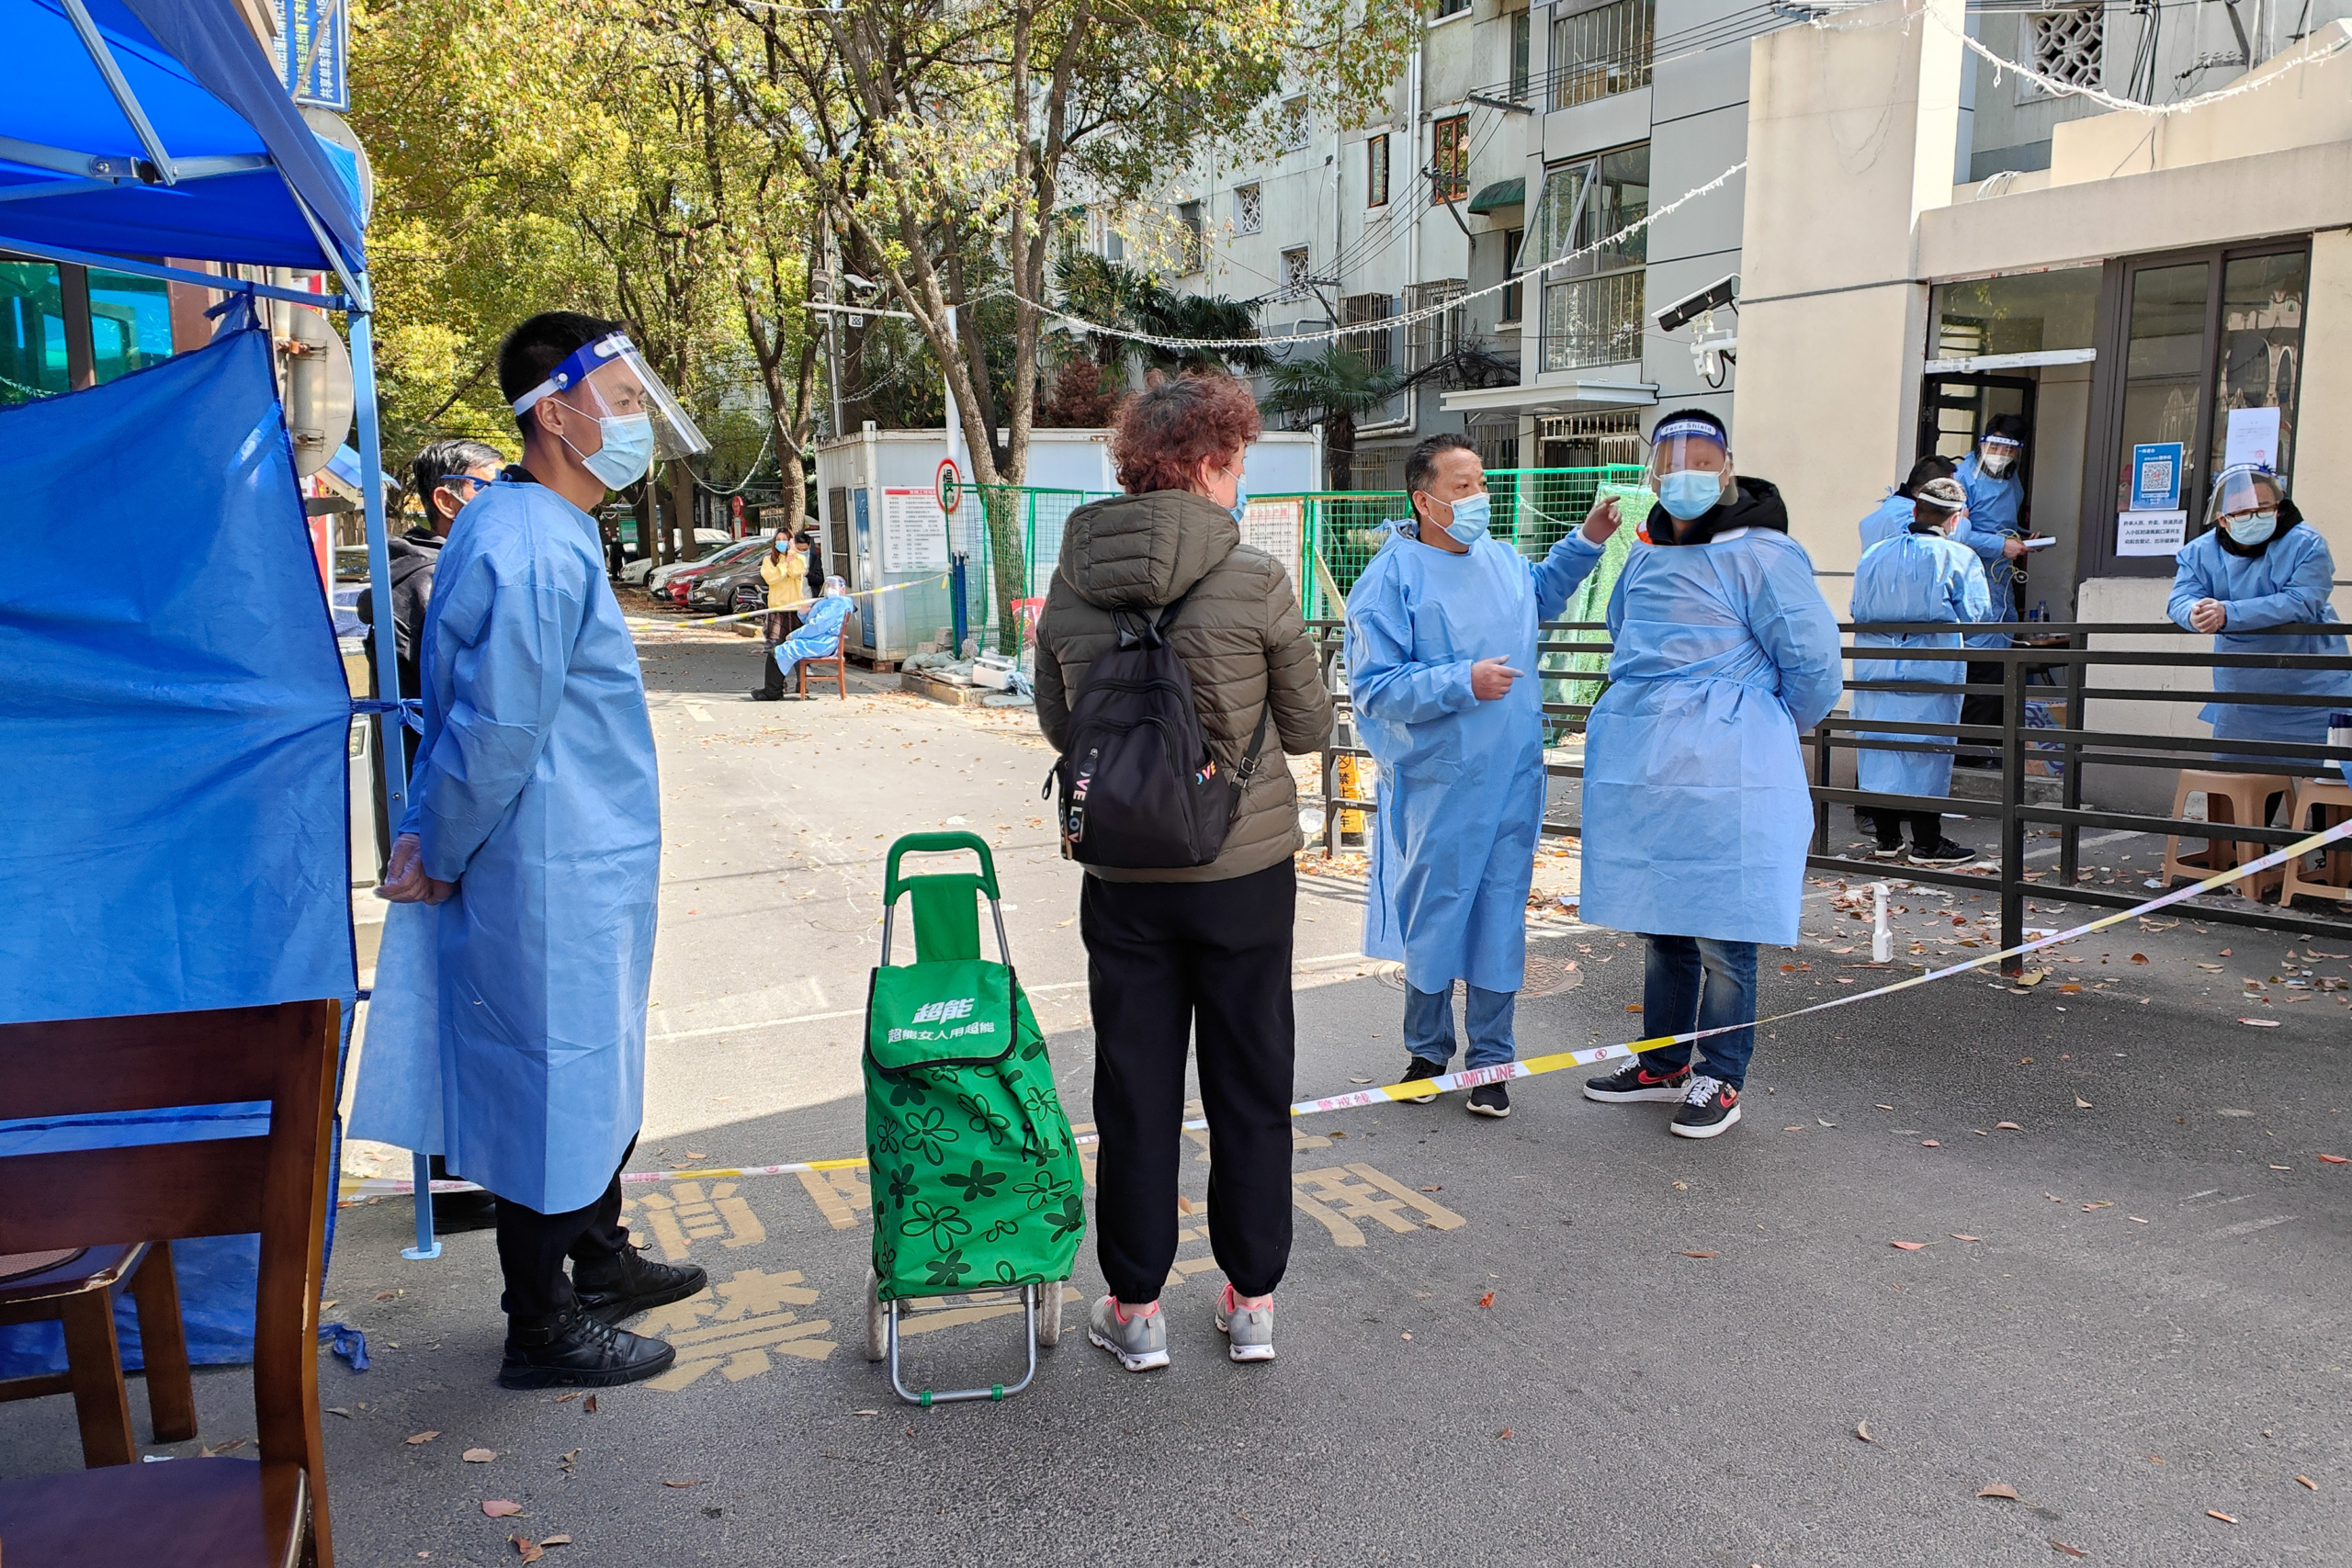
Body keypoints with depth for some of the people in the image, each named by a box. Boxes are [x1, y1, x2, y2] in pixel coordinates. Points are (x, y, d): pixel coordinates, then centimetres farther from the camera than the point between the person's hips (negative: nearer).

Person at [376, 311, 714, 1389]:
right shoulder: (536, 552, -22)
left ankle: (600, 1266, 40)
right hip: (549, 884, -10)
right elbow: (493, 730, -22)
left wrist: (432, 841, 13)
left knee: (600, 1080, 22)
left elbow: (483, 720, 15)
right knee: (552, 1094, 3)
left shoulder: (535, 529, 12)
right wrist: (435, 862, -10)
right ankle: (542, 1330, 20)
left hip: (584, 871, 10)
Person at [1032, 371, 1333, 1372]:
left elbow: (1056, 725, 8)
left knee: (1134, 1090, 13)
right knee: (1250, 1085, 13)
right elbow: (1309, 729, -4)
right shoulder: (1254, 582, -13)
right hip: (1243, 869, -2)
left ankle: (1136, 1309, 22)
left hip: (1122, 873, 2)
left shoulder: (1070, 584, -3)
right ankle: (1252, 1300, 25)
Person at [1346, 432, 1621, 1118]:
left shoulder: (1502, 559, 8)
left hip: (1513, 778, 5)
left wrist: (1586, 541, 21)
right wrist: (1463, 682, -23)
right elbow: (1375, 688, -17)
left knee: (1501, 916, 8)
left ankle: (1490, 1060, 20)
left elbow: (1541, 596, 32)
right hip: (1439, 784, -5)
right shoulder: (1392, 578, -12)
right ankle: (1427, 1050, 27)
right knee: (1434, 916, 8)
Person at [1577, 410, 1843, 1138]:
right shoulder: (1648, 555, 13)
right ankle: (1663, 1064, 30)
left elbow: (1815, 661, -10)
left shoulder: (1760, 554, -10)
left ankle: (1720, 1080, 17)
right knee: (1661, 927, 16)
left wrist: (1770, 729, 4)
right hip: (1643, 774, 7)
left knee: (1721, 936, 2)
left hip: (1722, 781, -7)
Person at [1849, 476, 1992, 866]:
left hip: (1875, 668, 4)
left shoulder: (1874, 554, 5)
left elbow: (1858, 610, 9)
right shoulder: (1959, 557, -6)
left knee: (1878, 746, 9)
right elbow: (1973, 613, -4)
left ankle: (1886, 838, 16)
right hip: (1931, 669, -4)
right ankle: (1926, 843, 8)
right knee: (1927, 750, 3)